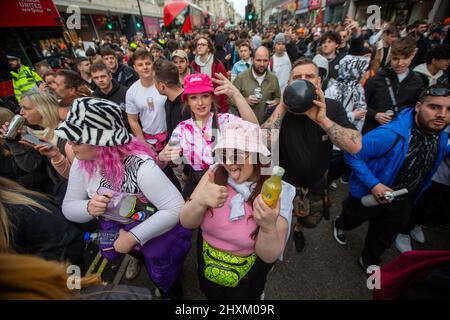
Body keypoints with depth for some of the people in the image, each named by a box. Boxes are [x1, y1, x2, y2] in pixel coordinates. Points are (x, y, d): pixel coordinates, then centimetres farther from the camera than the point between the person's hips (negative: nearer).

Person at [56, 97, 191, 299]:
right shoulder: (82, 162, -13)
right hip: (114, 239, 5)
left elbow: (175, 208, -34)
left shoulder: (140, 165, -34)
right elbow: (68, 207, -3)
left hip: (156, 238, -4)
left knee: (167, 287, 21)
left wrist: (133, 237, -29)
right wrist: (89, 208, -26)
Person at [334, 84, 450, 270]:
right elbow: (352, 154, -30)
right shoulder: (390, 134, -33)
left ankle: (370, 261, 53)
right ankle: (339, 226, 60)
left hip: (401, 203, 6)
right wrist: (373, 184, -32)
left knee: (384, 238, 25)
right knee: (351, 220, 24)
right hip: (368, 195, -6)